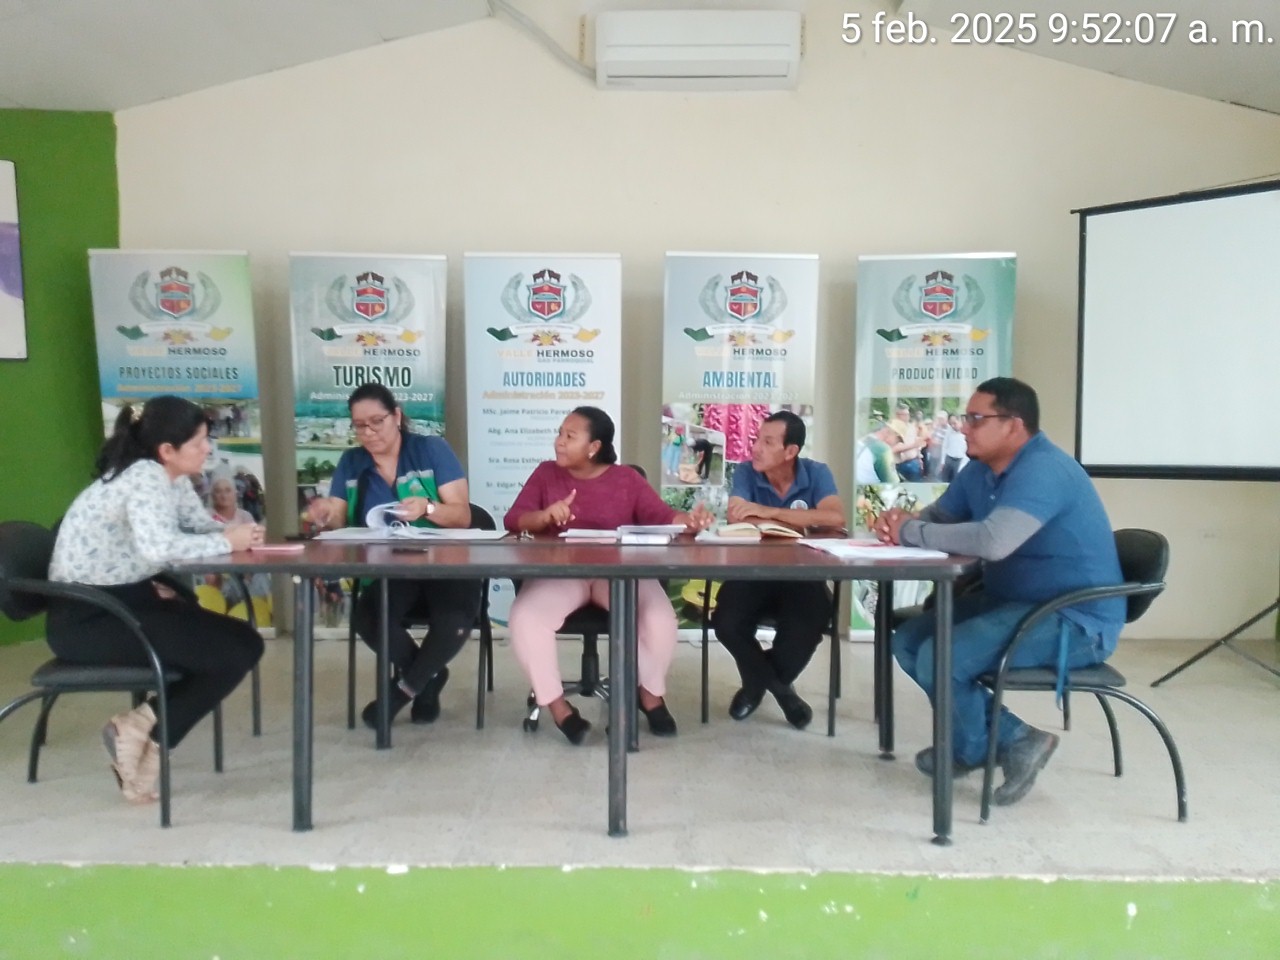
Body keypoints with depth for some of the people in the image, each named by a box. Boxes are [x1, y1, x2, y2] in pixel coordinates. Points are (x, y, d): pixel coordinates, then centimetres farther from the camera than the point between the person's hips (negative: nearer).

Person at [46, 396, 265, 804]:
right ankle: (145, 732, -1)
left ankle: (143, 729, 3)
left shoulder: (171, 478, 9)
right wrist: (226, 542, -24)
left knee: (243, 642, 3)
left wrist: (239, 533, -13)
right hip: (87, 618, -10)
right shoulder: (144, 476, -21)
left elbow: (202, 527, 10)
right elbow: (159, 547, -38)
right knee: (235, 651, -14)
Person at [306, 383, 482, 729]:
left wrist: (428, 508, -26)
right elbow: (339, 522, 4)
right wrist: (326, 515, -20)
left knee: (455, 619, -34)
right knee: (365, 618, -31)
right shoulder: (350, 463, 11)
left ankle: (406, 687, -2)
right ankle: (428, 676, 0)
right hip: (387, 571, 3)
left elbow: (462, 516, -6)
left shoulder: (432, 450, -1)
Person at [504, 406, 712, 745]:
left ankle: (651, 693, 5)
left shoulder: (627, 479, 11)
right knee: (525, 617, -30)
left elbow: (661, 515, -1)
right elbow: (513, 520, 1)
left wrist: (689, 520, -24)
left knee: (660, 617, -26)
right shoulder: (546, 473, 11)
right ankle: (558, 707, -12)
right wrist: (545, 516, -21)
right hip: (560, 572, 0)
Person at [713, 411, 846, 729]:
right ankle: (778, 685, 8)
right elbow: (737, 519, -21)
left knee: (809, 626, -30)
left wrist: (769, 512, -24)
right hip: (751, 573, 1)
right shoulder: (746, 472, -4)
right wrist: (802, 521, -21)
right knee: (727, 623, -26)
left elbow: (836, 518, -24)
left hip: (801, 576, -1)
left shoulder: (816, 473, -6)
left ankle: (761, 681, 6)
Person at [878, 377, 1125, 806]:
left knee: (938, 659, -24)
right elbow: (938, 516, 15)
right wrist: (899, 522, -10)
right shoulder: (980, 470, 7)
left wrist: (911, 532, -25)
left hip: (1075, 622, -10)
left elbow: (994, 541, -38)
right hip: (1014, 602, 10)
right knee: (909, 640, 4)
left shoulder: (1042, 470, -23)